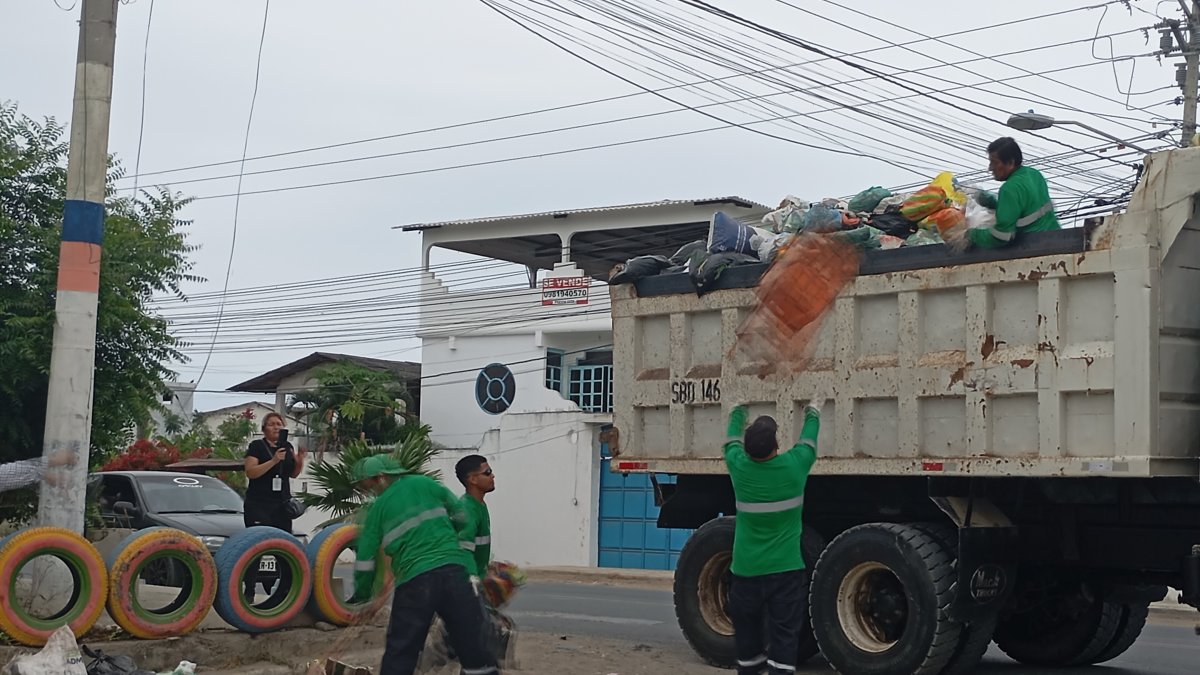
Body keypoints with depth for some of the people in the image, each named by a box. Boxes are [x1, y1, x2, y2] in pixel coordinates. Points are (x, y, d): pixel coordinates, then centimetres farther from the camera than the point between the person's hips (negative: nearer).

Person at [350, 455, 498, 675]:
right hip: (454, 569, 2)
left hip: (414, 580, -2)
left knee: (400, 652, 7)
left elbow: (365, 556, 9)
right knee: (472, 643, 8)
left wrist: (362, 595, 22)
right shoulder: (424, 483, 10)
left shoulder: (378, 507, 7)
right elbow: (461, 515, 17)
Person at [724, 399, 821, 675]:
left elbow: (732, 440, 16)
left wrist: (738, 412, 36)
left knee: (747, 637, 13)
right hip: (785, 570, -2)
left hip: (746, 571, 2)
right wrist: (813, 413, 33)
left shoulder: (739, 467, -6)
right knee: (784, 637, -4)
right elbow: (808, 441, 13)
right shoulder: (793, 466, -9)